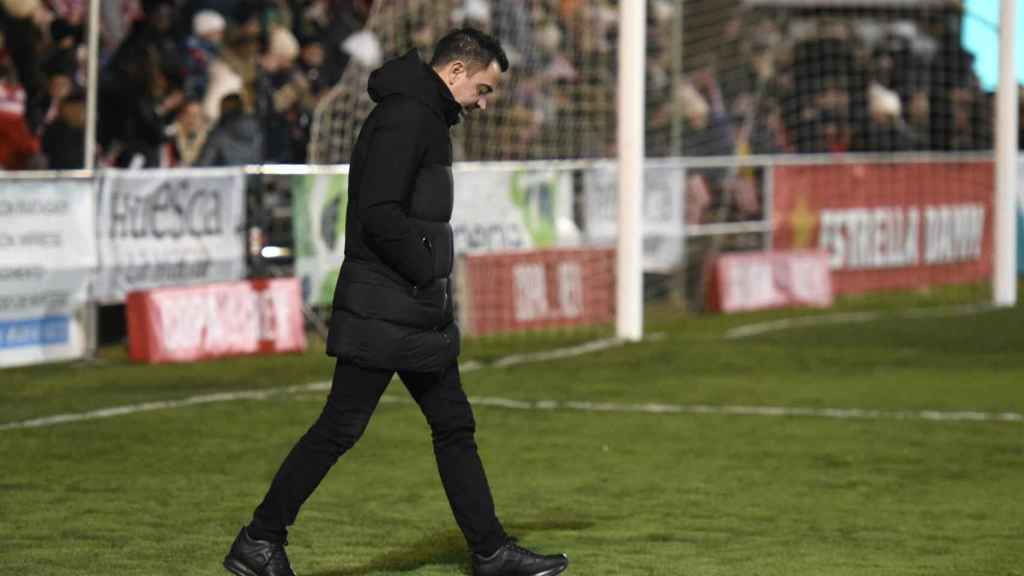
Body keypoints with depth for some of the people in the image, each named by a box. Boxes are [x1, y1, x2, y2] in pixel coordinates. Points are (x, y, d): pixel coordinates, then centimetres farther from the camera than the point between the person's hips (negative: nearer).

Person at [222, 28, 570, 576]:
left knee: (454, 426, 11)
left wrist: (433, 280, 11)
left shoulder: (424, 117, 17)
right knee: (339, 428, -6)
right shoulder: (405, 117, -15)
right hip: (383, 312, -10)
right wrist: (430, 275, -15)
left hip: (417, 313, 11)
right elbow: (380, 215, -24)